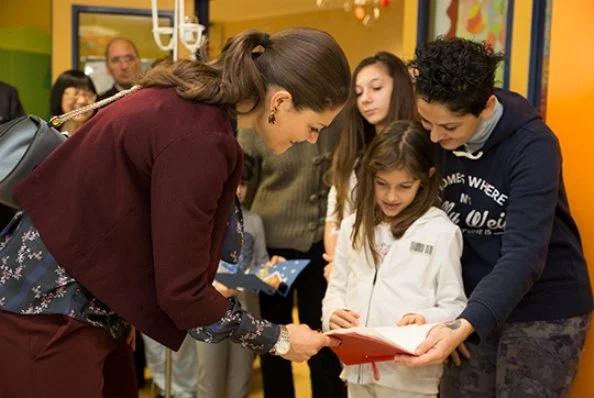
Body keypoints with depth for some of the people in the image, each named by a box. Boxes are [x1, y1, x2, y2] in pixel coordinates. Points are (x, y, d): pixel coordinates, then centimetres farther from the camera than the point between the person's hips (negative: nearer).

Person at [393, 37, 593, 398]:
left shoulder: (532, 145, -22)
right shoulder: (432, 138, -8)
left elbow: (524, 256, -29)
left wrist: (464, 326, -41)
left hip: (545, 310, -4)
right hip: (475, 305, 4)